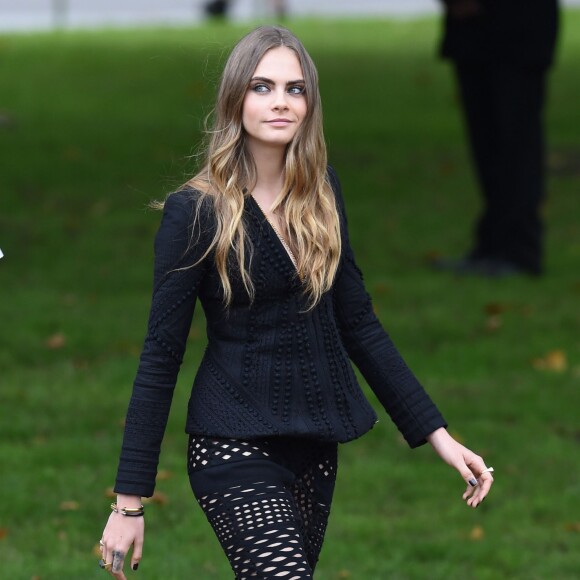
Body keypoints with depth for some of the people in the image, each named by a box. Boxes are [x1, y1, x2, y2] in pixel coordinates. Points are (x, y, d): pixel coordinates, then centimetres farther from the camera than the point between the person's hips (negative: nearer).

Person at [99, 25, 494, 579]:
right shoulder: (197, 210, -9)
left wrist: (435, 433, 6)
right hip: (235, 447, -6)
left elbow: (358, 322, 12)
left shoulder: (320, 192, 7)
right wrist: (129, 501, -9)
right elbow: (160, 356, -8)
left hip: (315, 446, 6)